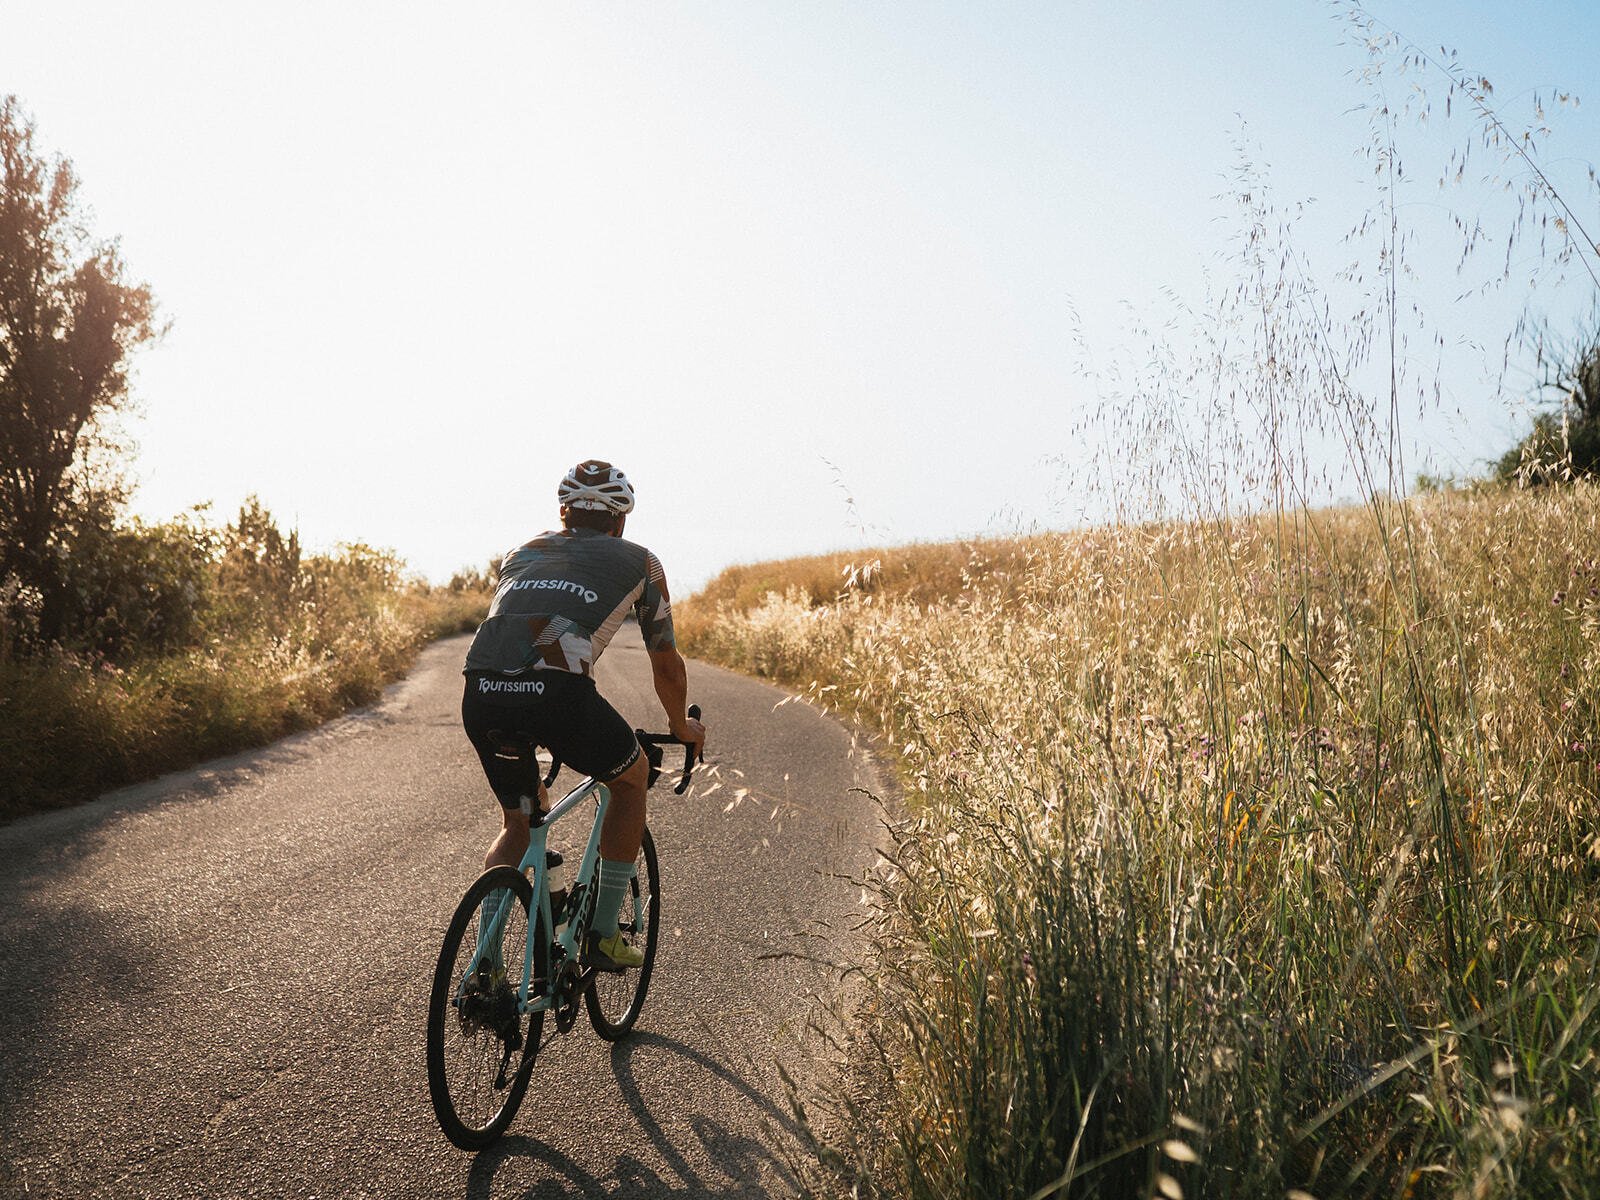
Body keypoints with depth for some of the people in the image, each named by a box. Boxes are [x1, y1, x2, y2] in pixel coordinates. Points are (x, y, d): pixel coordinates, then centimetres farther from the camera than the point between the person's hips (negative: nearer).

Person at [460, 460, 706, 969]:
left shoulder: (522, 553, 33)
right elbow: (666, 663, 30)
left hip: (481, 693, 4)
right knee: (632, 777, 27)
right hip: (557, 689, -4)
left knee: (519, 821, 29)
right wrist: (682, 726, 50)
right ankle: (604, 936, 26)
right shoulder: (638, 561, 23)